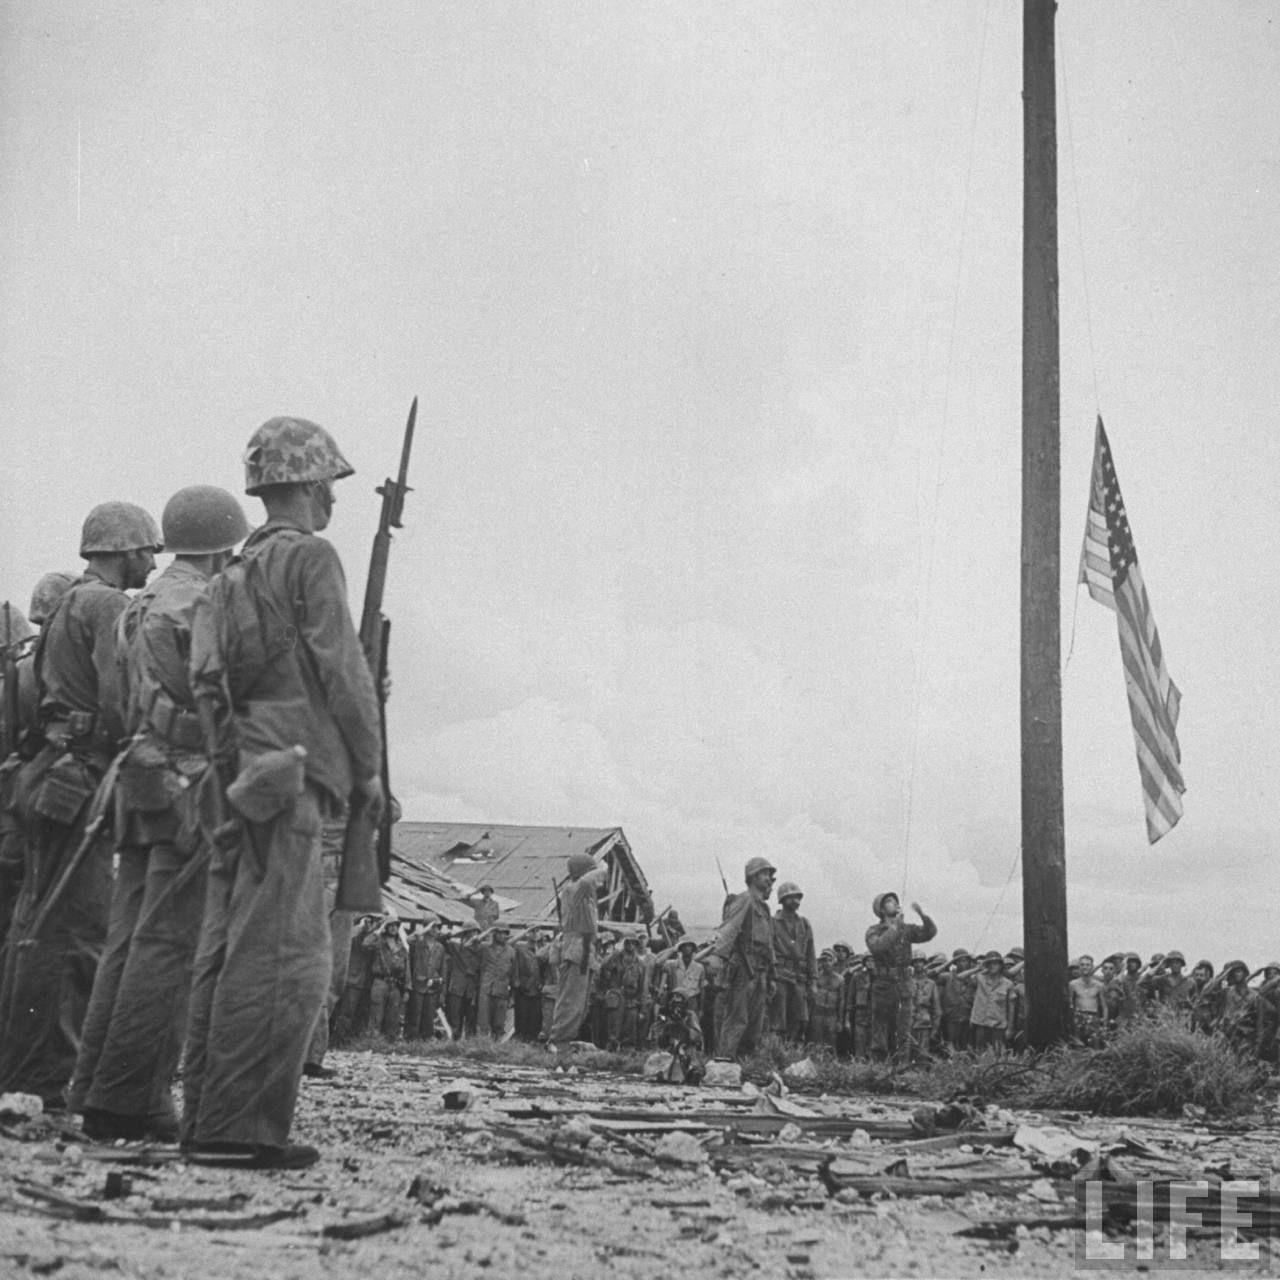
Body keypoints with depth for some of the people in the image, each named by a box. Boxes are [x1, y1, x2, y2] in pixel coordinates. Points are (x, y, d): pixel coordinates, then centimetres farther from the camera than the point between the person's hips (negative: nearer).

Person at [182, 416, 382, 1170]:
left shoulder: (236, 573, 20)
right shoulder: (311, 557, -5)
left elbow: (207, 677, 16)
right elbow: (342, 669, -10)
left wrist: (224, 757, 17)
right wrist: (369, 767, -3)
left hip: (234, 775, 9)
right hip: (289, 773, -9)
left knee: (230, 950, 11)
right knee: (283, 958, -9)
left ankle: (209, 1115, 14)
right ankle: (239, 1125, -10)